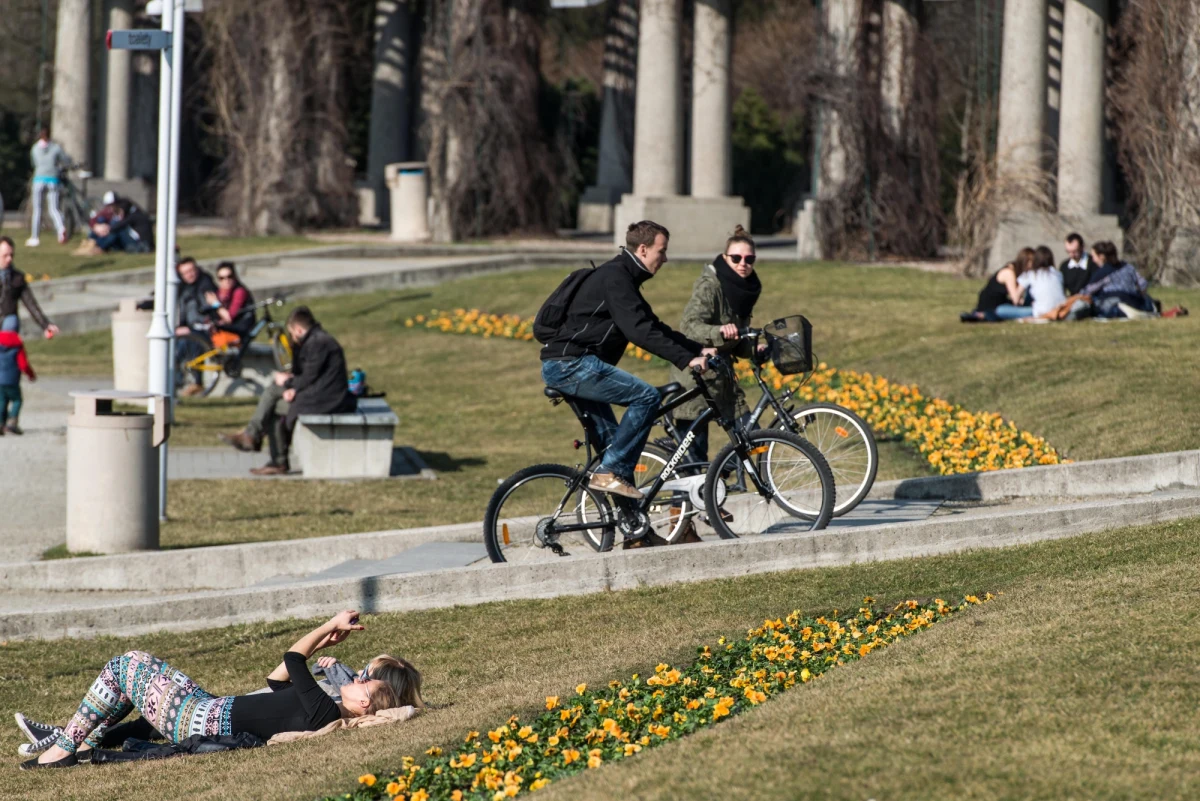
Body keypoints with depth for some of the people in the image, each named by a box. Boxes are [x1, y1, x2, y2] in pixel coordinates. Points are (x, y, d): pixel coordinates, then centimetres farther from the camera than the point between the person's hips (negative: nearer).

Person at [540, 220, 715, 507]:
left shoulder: (624, 278, 20)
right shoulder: (615, 277, -14)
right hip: (570, 364, -11)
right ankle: (611, 471, -15)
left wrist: (698, 349, 12)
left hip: (565, 367, 11)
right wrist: (685, 360, -25)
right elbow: (639, 330, -24)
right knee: (647, 396, -17)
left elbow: (654, 327, 23)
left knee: (611, 438, 13)